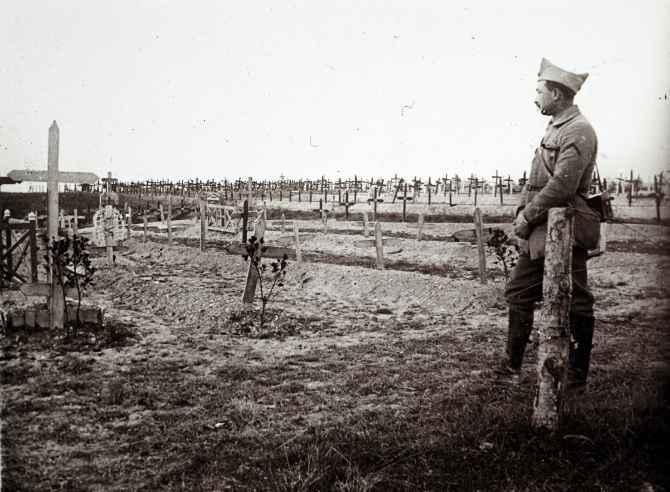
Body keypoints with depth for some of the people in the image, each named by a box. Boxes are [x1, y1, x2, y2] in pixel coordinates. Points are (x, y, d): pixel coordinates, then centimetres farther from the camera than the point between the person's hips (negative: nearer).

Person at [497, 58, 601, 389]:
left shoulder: (578, 132, -13)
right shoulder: (555, 128, 16)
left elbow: (562, 186, -23)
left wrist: (527, 216, -16)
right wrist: (523, 213, 4)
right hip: (540, 231, 10)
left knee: (575, 303, 2)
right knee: (519, 293, 11)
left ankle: (577, 376, 14)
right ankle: (512, 367, 20)